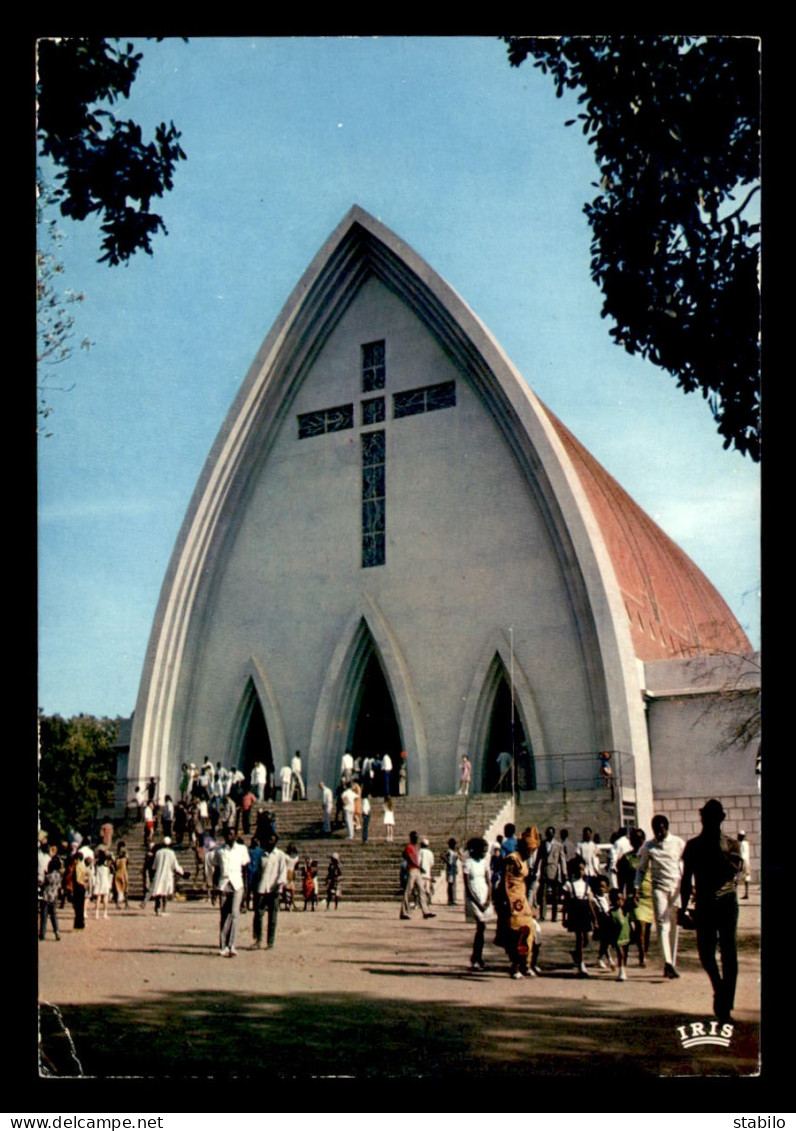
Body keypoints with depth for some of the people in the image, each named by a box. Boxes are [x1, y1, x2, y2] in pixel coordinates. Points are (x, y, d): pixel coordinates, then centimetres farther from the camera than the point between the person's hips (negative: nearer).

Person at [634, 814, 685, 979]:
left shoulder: (679, 843, 4)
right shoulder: (649, 847, 5)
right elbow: (641, 868, 11)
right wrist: (637, 888, 2)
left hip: (677, 887, 1)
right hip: (659, 887, -1)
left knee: (674, 925, 3)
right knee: (662, 923, -14)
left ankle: (671, 964, 10)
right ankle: (668, 963, -22)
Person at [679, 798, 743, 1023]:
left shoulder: (731, 845, 5)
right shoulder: (693, 845, 8)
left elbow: (735, 868, -14)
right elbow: (686, 879, 10)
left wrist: (719, 848, -20)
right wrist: (683, 908, 8)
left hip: (727, 903, -1)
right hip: (704, 905, 1)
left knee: (728, 954, -2)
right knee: (705, 952, 1)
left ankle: (724, 1005, 4)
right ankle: (720, 990, 27)